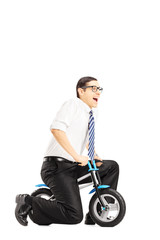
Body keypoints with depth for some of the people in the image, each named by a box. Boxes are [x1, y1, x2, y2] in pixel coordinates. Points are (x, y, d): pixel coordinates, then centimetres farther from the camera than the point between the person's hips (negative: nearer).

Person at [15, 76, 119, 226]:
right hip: (57, 167, -9)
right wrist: (76, 156, -29)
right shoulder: (73, 104, -8)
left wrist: (95, 157, 15)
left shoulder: (93, 111, 17)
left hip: (76, 167, 9)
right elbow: (56, 129, -25)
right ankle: (28, 202, -4)